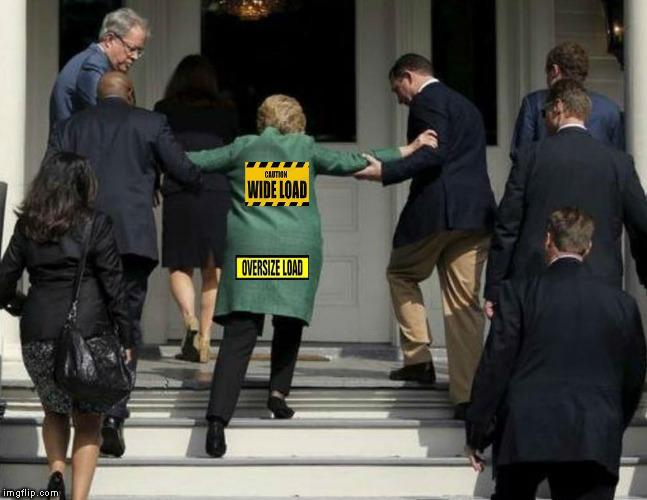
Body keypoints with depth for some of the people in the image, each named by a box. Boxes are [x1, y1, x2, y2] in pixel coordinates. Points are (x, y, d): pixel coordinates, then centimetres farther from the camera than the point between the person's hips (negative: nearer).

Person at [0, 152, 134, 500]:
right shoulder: (96, 226, -4)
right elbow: (113, 288, -4)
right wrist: (126, 340, 1)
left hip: (37, 335, 3)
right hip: (88, 331, -3)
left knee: (55, 410, 24)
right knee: (88, 420, 9)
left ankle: (56, 471, 3)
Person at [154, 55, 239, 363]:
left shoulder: (164, 111, 8)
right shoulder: (226, 113, 13)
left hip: (178, 194, -1)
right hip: (218, 193, 1)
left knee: (179, 267, 5)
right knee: (212, 271, 9)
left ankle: (190, 321, -21)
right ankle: (204, 341, 6)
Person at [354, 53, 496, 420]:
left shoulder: (427, 100, -4)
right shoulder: (466, 106, 25)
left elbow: (433, 155, -16)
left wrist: (385, 171, -15)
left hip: (437, 209, -7)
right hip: (477, 212, 7)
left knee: (401, 273, 17)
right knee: (464, 303, 5)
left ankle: (419, 358, 10)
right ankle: (468, 396, 0)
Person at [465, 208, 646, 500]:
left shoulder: (519, 293, -1)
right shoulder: (622, 304, 6)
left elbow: (494, 367, -3)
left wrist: (476, 434, 4)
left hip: (526, 433, -1)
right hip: (594, 442, 1)